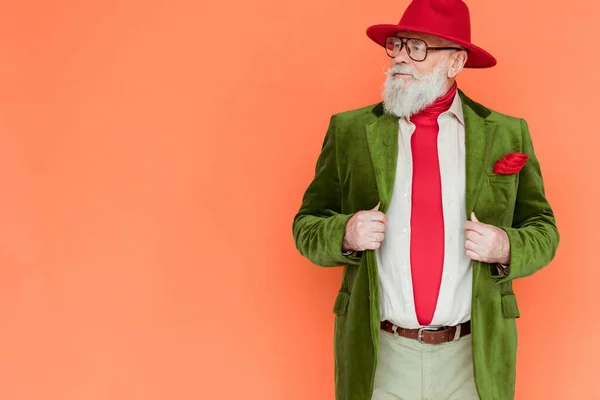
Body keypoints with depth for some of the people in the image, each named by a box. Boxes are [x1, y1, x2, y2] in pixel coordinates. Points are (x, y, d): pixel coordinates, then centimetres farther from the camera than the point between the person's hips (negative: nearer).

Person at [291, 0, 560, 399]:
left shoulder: (507, 135, 1)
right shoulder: (349, 130, 1)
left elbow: (543, 231, 7)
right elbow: (307, 226, 4)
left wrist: (506, 248, -14)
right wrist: (345, 235, -17)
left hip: (476, 359, 1)